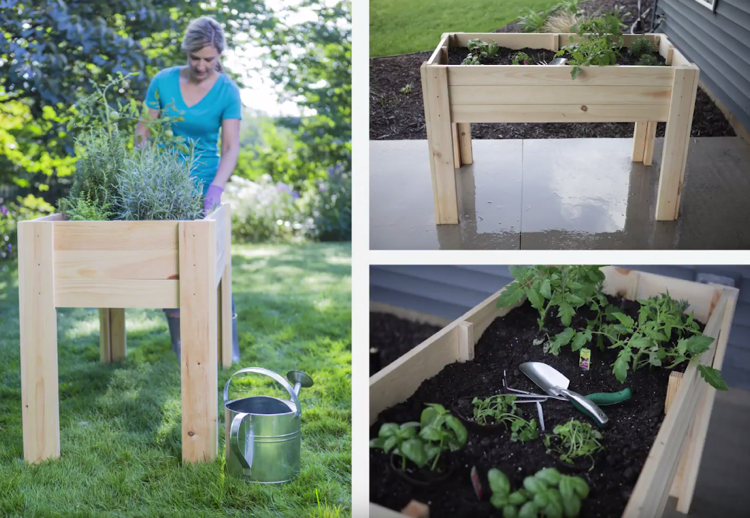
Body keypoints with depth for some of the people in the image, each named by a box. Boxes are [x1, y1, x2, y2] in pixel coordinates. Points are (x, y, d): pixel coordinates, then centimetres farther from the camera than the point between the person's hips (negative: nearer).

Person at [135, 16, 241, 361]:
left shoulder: (227, 92, -7)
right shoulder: (163, 81, -4)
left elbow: (231, 147, -12)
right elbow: (144, 133, 0)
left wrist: (216, 189, -27)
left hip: (203, 183, -1)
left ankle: (227, 344, 7)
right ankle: (180, 341, 14)